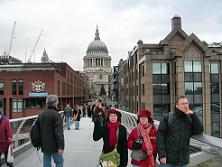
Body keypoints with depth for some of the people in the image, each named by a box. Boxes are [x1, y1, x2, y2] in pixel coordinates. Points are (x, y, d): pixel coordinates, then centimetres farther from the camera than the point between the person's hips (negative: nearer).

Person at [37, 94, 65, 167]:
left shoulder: (41, 114, 9)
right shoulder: (56, 115, -15)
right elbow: (59, 132, -21)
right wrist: (61, 146, -22)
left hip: (44, 145, 7)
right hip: (54, 145, -7)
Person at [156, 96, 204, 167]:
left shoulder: (190, 120, 8)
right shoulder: (168, 117, -4)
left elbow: (200, 131, -4)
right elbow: (160, 135, -7)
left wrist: (193, 115, -10)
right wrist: (162, 154, -14)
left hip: (183, 161, 3)